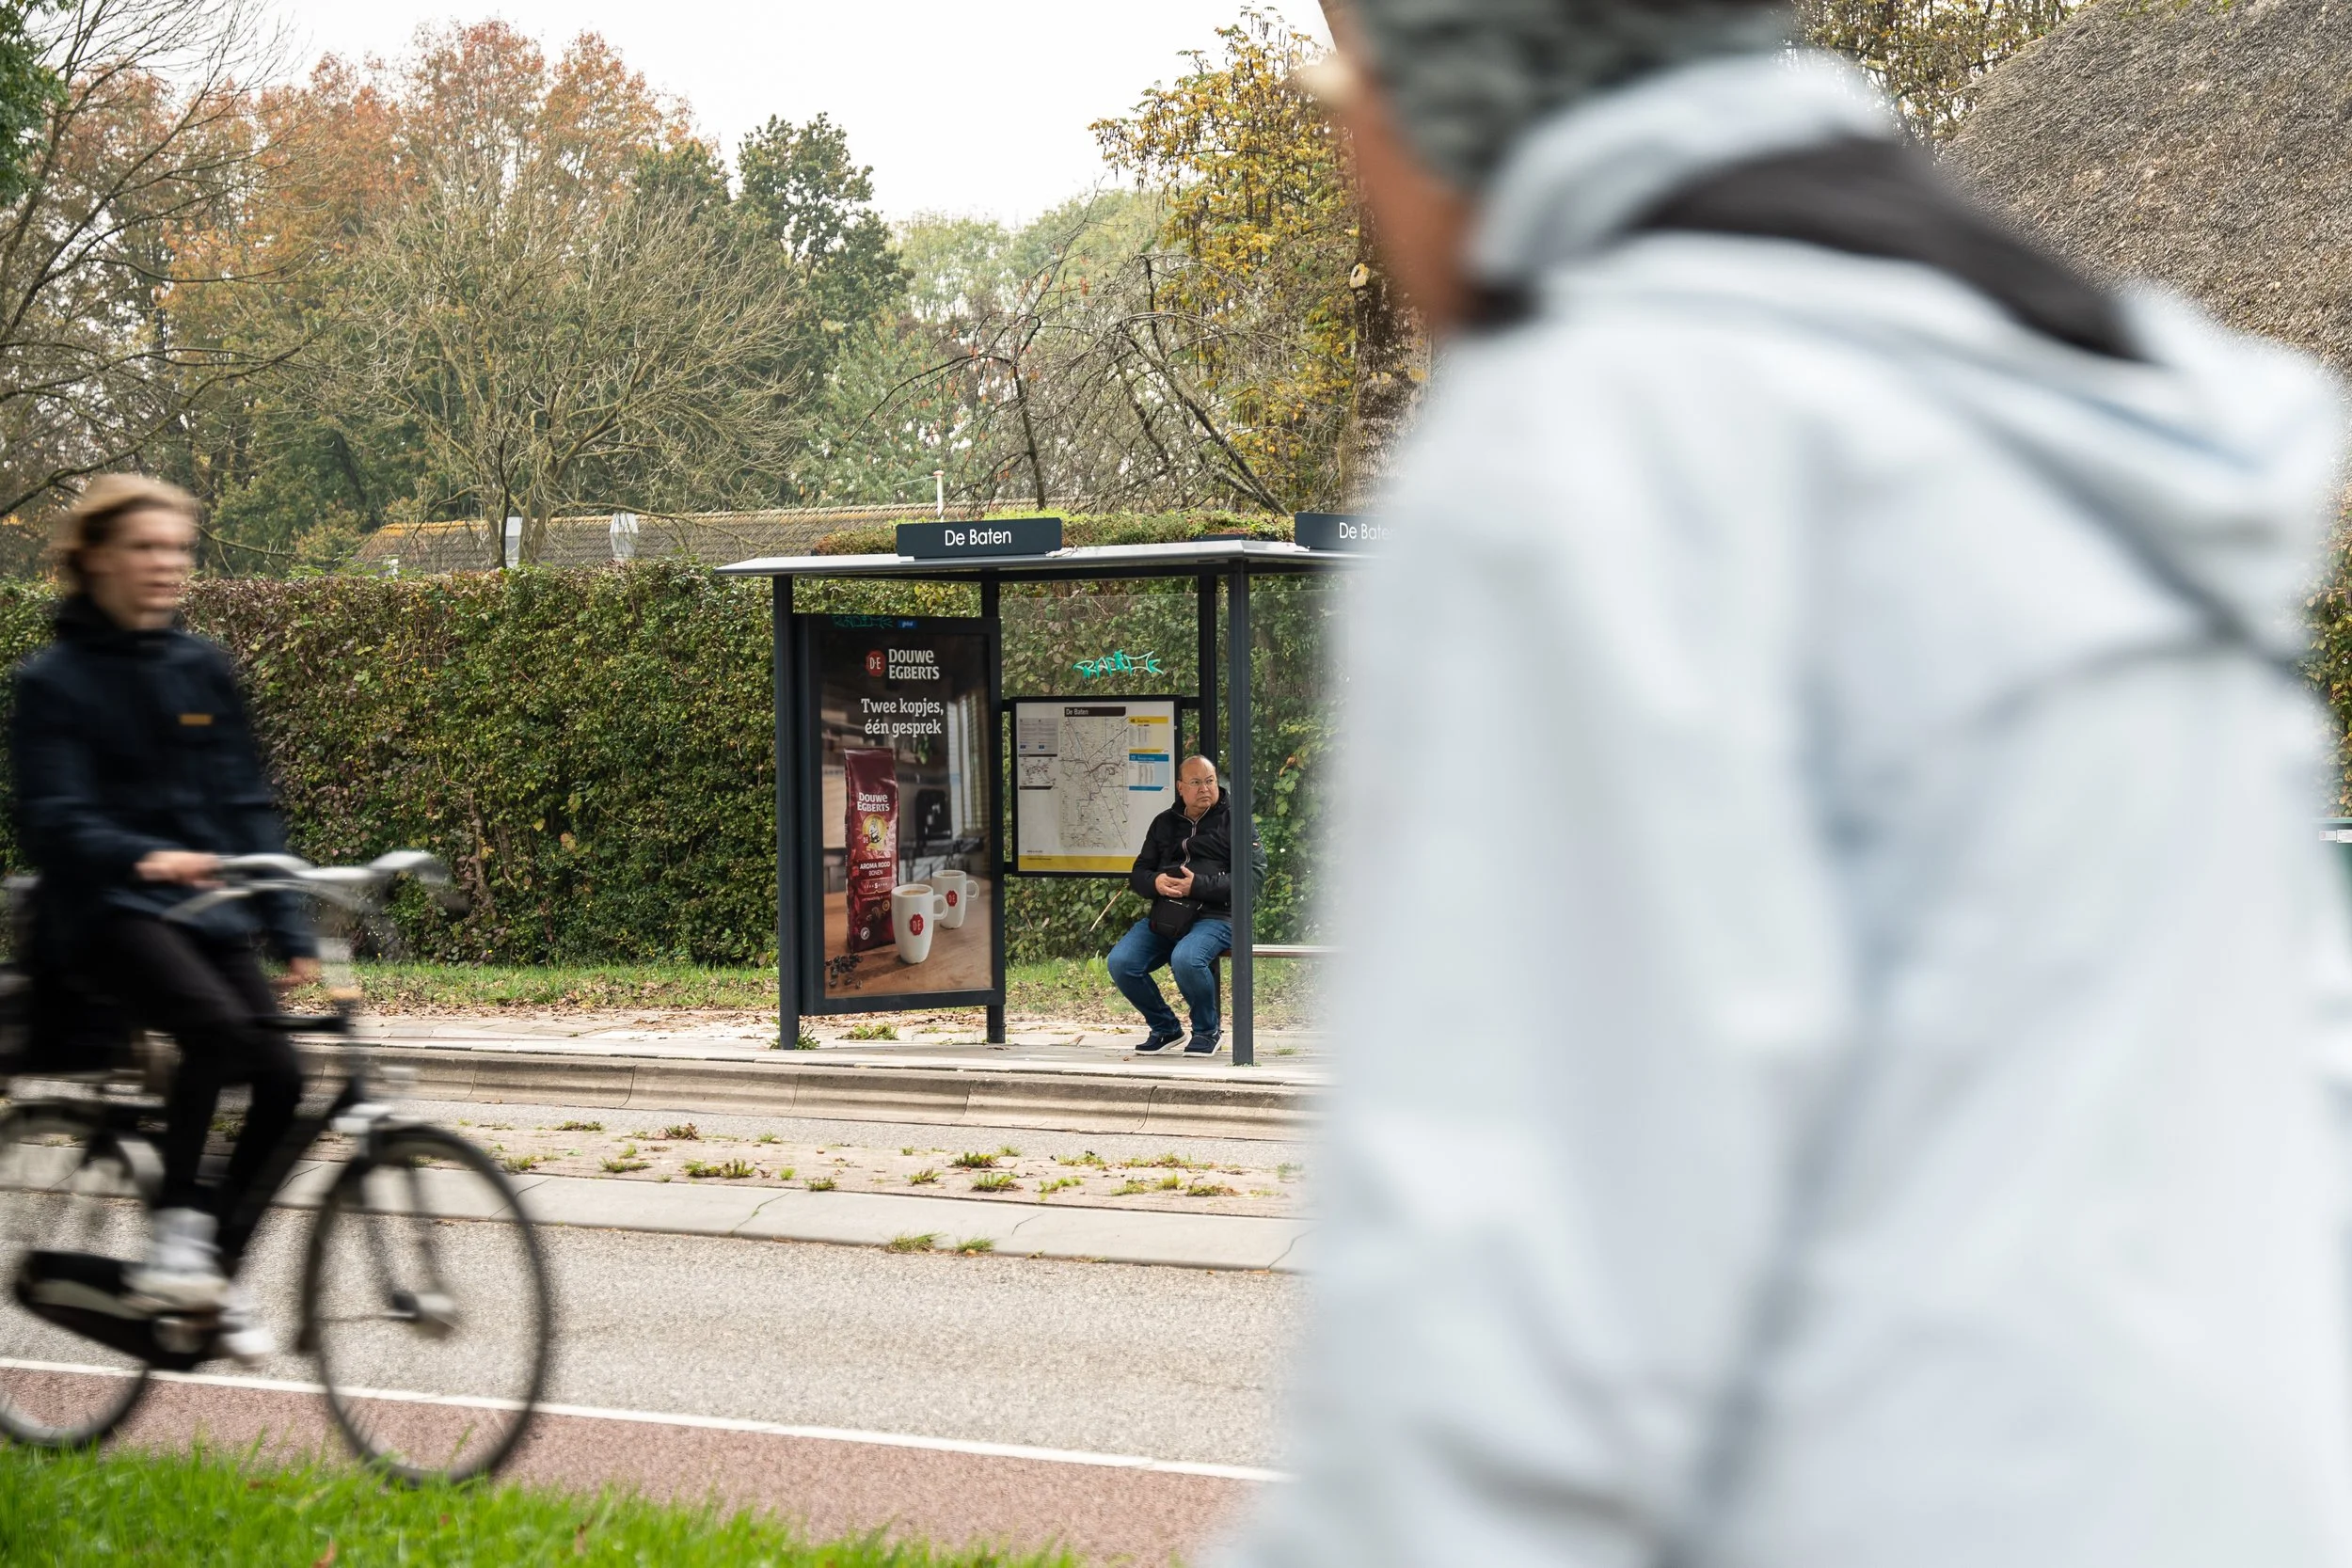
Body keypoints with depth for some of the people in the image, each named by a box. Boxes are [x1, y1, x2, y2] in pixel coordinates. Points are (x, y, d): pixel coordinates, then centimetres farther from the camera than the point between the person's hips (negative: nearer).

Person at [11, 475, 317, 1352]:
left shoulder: (203, 671, 13)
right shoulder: (54, 682, -2)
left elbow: (247, 806, 14)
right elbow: (53, 821, -14)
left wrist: (289, 932, 7)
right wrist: (142, 859, -34)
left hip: (208, 915, 5)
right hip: (102, 916, -5)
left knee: (281, 1077, -14)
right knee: (218, 1028, -33)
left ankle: (211, 1272, 4)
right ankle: (174, 1228, -22)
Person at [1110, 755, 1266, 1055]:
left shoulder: (1234, 821, 6)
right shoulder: (1164, 823, 21)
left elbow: (1254, 873, -6)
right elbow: (1138, 874, 22)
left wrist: (1198, 886, -16)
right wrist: (1155, 882, -5)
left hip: (1215, 917, -5)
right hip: (1164, 917, 5)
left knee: (1185, 959, -36)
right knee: (1120, 962, -18)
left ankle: (1208, 1030, -9)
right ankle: (1164, 1027, 4)